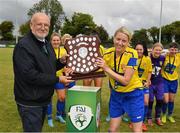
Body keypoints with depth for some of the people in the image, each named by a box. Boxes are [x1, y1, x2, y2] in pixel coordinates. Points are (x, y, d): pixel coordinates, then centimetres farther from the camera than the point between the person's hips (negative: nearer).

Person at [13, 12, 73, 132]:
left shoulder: (47, 44, 10)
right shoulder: (23, 46, -19)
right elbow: (30, 75, -27)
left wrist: (61, 61, -4)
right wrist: (58, 79, -22)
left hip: (44, 99, 9)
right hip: (30, 102, -8)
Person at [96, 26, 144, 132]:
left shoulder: (132, 54, -22)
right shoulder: (108, 54, -9)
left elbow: (125, 81, -26)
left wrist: (106, 68, -30)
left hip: (133, 94, -4)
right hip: (116, 94, 4)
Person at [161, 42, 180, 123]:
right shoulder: (164, 56, -14)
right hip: (165, 80, -3)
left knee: (171, 100, 13)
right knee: (165, 100, -4)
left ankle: (170, 115, 35)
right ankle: (164, 115, 23)